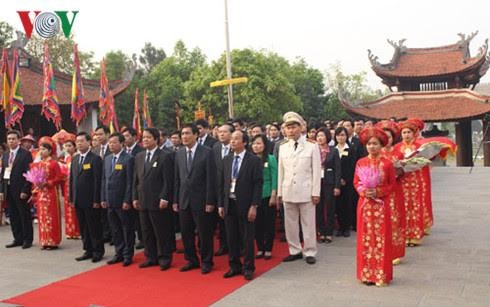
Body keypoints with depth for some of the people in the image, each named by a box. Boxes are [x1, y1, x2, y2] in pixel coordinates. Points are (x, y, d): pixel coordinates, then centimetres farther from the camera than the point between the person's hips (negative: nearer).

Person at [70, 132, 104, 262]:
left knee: (95, 227, 1)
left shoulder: (95, 159, -8)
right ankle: (88, 250, 21)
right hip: (78, 201, 7)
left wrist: (96, 200, -15)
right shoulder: (75, 160, 14)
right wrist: (71, 198, 10)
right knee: (83, 227, 12)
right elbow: (71, 180, 16)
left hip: (91, 201, -7)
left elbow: (97, 180, -12)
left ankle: (98, 251, 12)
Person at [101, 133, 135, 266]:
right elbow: (104, 179, 14)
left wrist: (127, 200, -15)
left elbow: (130, 181, -12)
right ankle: (119, 253, 23)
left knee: (127, 229, 4)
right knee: (115, 229, 13)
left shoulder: (128, 159, -9)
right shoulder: (107, 159, 12)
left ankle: (128, 255, 14)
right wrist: (103, 198, 9)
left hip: (123, 201, -6)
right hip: (110, 201, 6)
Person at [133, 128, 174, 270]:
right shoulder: (139, 157, 13)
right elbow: (136, 179, 16)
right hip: (143, 201, 6)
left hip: (158, 202, -6)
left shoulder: (165, 156, -6)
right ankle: (151, 258, 21)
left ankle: (164, 258, 13)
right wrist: (135, 198, 10)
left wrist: (164, 198, -14)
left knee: (162, 232, 1)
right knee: (147, 232, 11)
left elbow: (168, 180, -9)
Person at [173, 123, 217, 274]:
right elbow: (177, 179, 11)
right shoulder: (179, 153, 8)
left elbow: (211, 178, -10)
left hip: (201, 200, -5)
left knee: (204, 233, 4)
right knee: (186, 233, 10)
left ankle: (206, 262, 20)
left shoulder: (207, 152, -8)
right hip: (184, 200, 5)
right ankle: (191, 260, 26)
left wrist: (210, 201, -13)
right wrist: (176, 200, 8)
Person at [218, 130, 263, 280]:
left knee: (247, 238, 4)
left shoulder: (254, 160, -5)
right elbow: (222, 183, 11)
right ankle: (234, 266, 23)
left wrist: (254, 206, -13)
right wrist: (221, 204, 7)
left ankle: (248, 268, 18)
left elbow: (258, 184, -8)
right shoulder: (226, 160, 10)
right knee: (231, 238, 10)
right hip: (229, 204, 4)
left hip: (245, 205, -4)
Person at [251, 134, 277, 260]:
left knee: (269, 223, 6)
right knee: (257, 223, 9)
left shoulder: (270, 159, -5)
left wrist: (273, 195, -11)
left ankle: (268, 249, 17)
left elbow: (274, 178, -6)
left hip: (267, 195, -2)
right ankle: (260, 248, 21)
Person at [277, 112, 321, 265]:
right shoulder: (283, 148, 8)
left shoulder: (312, 147, -1)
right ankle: (295, 251, 22)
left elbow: (316, 171, -3)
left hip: (306, 192, -3)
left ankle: (310, 252, 14)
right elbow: (281, 171, 9)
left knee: (308, 223, 4)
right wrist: (280, 192, 6)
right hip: (288, 192, 4)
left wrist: (315, 192, -7)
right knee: (290, 224, 10)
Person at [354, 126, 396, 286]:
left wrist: (378, 192, -14)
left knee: (381, 238, 1)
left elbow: (392, 184, 0)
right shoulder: (361, 162, 3)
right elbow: (356, 182, 9)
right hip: (365, 204, 3)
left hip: (381, 204, -2)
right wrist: (363, 191, -11)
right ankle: (366, 273, 14)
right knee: (365, 238, 6)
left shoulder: (387, 163, -5)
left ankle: (381, 274, 10)